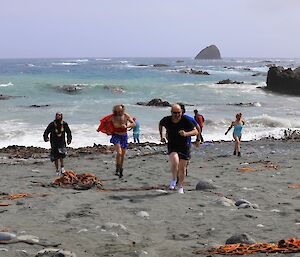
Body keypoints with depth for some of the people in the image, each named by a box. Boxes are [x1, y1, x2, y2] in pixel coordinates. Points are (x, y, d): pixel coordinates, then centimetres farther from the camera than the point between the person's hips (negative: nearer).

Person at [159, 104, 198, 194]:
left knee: (182, 168, 5)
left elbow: (196, 131, -18)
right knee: (175, 163, -26)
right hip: (172, 146, 0)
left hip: (184, 147, 0)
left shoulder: (186, 120, -17)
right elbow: (160, 124, 13)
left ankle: (180, 186, 28)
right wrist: (161, 136, 10)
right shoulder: (166, 120, -11)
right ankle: (173, 179, 4)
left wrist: (186, 134, -36)